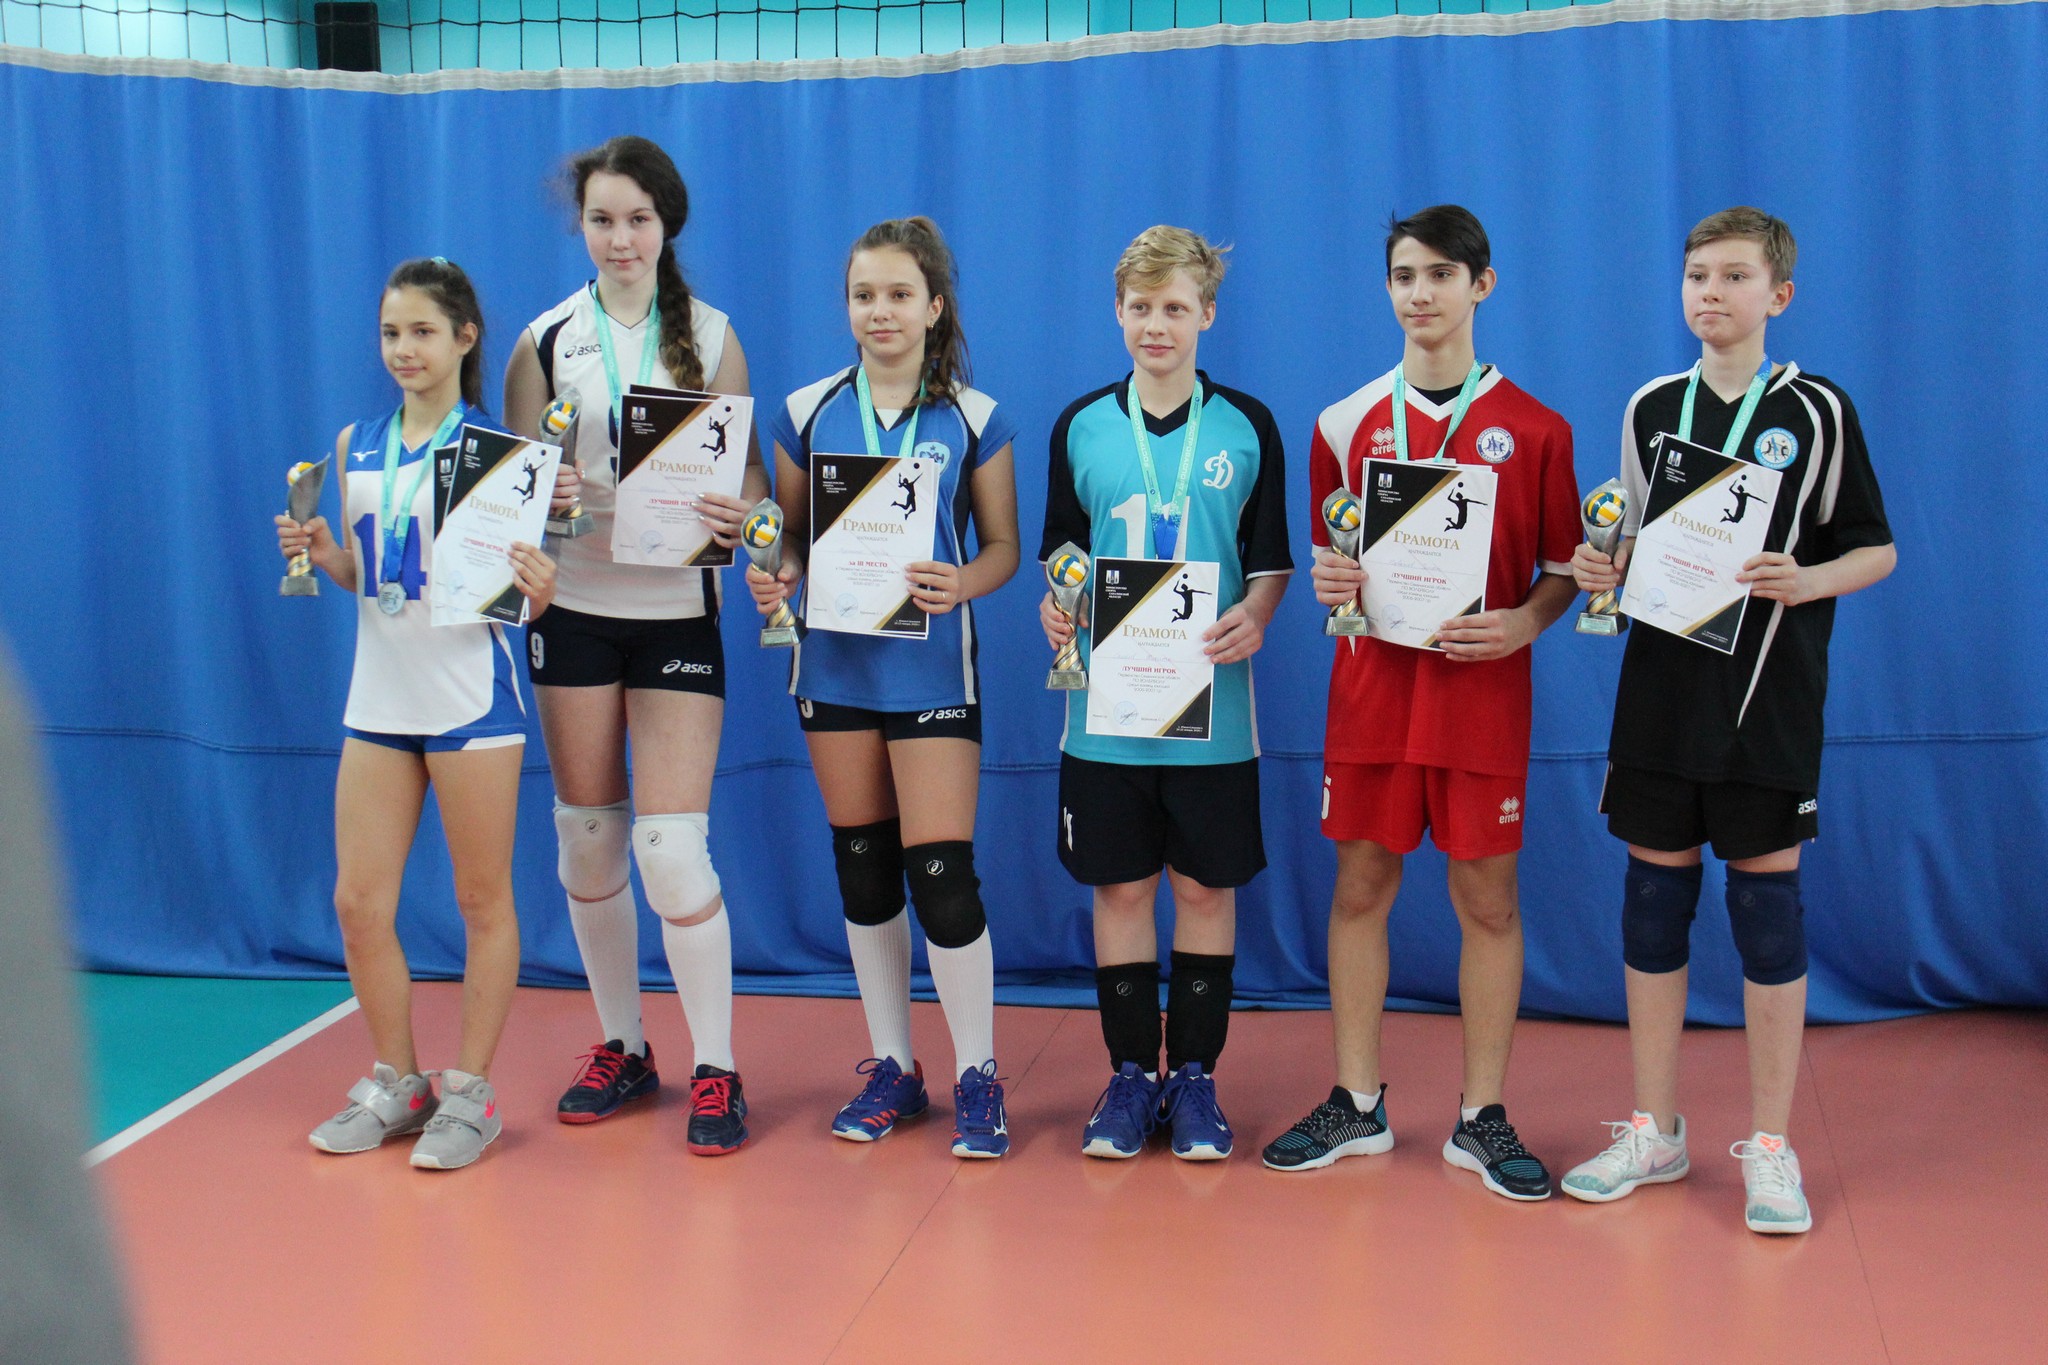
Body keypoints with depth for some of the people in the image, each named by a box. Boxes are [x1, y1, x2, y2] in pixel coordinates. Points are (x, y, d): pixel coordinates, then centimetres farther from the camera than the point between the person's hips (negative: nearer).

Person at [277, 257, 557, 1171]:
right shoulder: (354, 446, 10)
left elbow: (514, 578, -3)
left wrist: (536, 590, -25)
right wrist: (321, 554, -1)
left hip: (470, 697, -5)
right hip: (379, 695, 5)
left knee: (482, 900, 5)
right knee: (358, 904, 6)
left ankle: (469, 1092, 17)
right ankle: (394, 1085, 24)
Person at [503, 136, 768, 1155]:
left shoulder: (711, 334, 4)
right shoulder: (545, 341, 5)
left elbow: (748, 470, 4)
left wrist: (738, 516, -19)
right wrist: (543, 494, -16)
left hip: (677, 611, -2)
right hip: (573, 608, 2)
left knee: (672, 846, -9)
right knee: (587, 838, 8)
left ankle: (714, 1070, 4)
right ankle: (620, 1047, 25)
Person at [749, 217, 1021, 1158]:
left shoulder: (976, 419, -1)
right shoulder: (807, 412, 5)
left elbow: (1003, 547, 2)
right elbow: (790, 535, 12)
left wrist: (960, 583, -18)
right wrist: (775, 578, -10)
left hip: (931, 666, -3)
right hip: (835, 660, 3)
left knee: (941, 873, -8)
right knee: (863, 869, 11)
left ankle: (977, 1077, 8)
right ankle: (891, 1066, 25)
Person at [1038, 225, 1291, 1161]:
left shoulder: (1247, 427, 2)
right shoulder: (1080, 427, 5)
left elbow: (1271, 559, 5)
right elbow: (1059, 555, 10)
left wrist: (1254, 613, -15)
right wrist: (1055, 609, -10)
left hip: (1211, 705, -1)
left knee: (1205, 886, 6)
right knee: (1119, 885, 7)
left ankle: (1195, 1075, 18)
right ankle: (1130, 1073, 19)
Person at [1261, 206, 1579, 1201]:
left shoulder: (1532, 429, 1)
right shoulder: (1347, 424, 7)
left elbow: (1565, 568, 5)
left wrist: (1523, 624, -14)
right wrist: (1327, 580, -7)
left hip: (1482, 687, -2)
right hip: (1372, 680, 2)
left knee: (1487, 896, 3)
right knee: (1361, 885, 7)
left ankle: (1481, 1117, 15)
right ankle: (1357, 1105, 19)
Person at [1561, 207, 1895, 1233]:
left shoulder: (1817, 411, -1)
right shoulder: (1652, 407, 9)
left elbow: (1877, 550, 1)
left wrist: (1808, 582, -17)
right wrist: (1600, 570, -6)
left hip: (1770, 697, -3)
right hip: (1662, 689, 3)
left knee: (1767, 900, 0)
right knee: (1653, 895, 7)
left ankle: (1769, 1148, 12)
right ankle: (1654, 1132, 19)